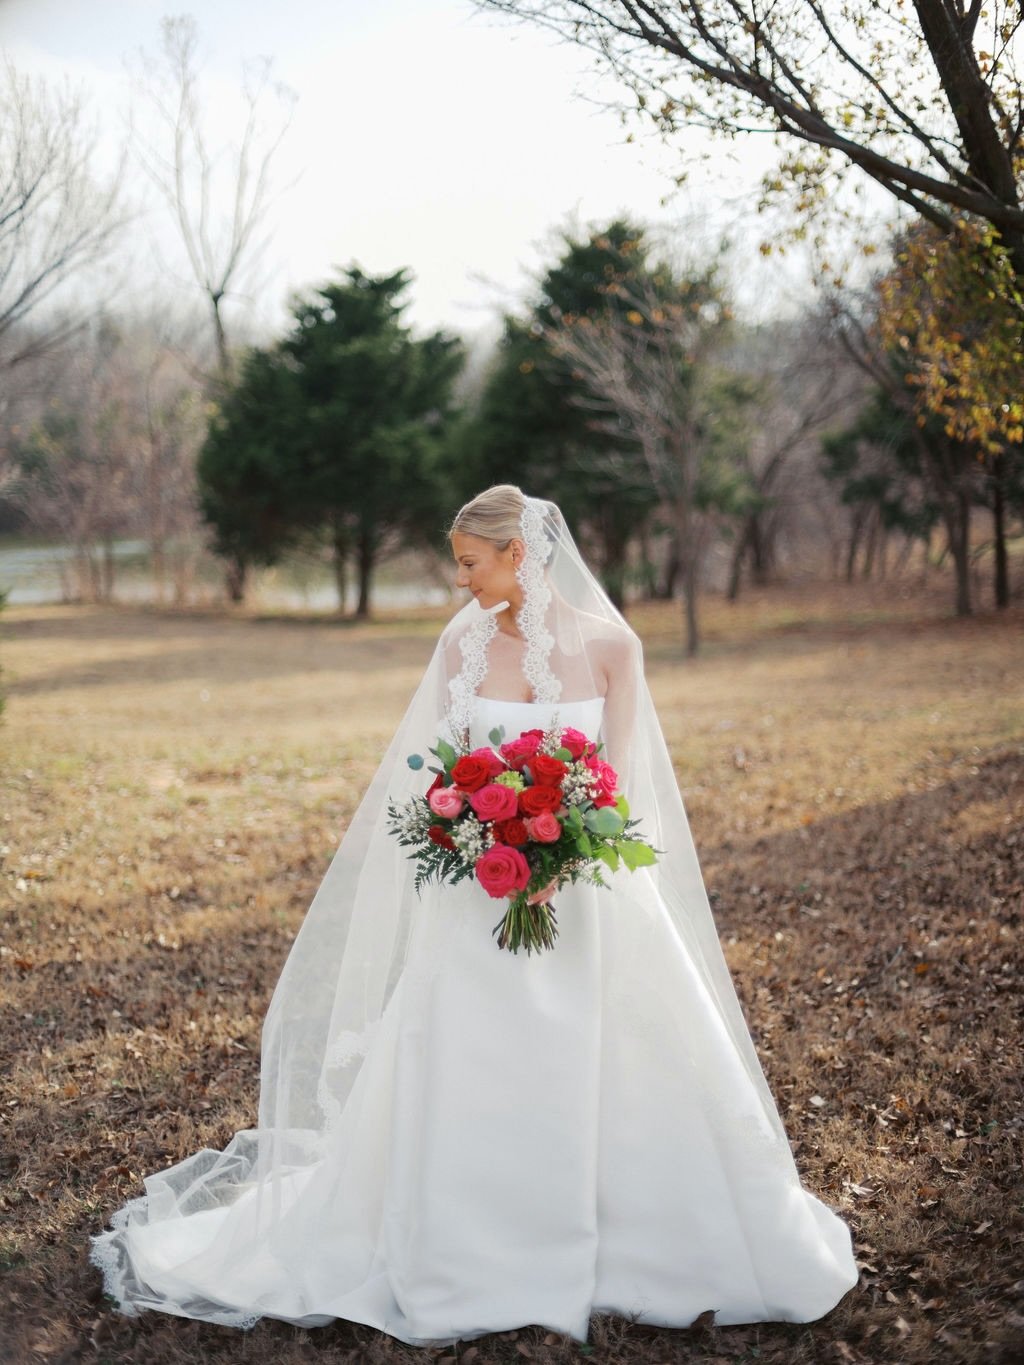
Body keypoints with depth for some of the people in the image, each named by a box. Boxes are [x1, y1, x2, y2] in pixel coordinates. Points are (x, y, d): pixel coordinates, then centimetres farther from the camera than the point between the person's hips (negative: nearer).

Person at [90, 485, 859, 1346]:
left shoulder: (610, 644, -4)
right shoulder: (463, 643, 0)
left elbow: (619, 779, -4)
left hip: (588, 885, -1)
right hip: (482, 889, 1)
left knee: (632, 1072, 2)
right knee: (455, 1077, 4)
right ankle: (460, 1256, 22)